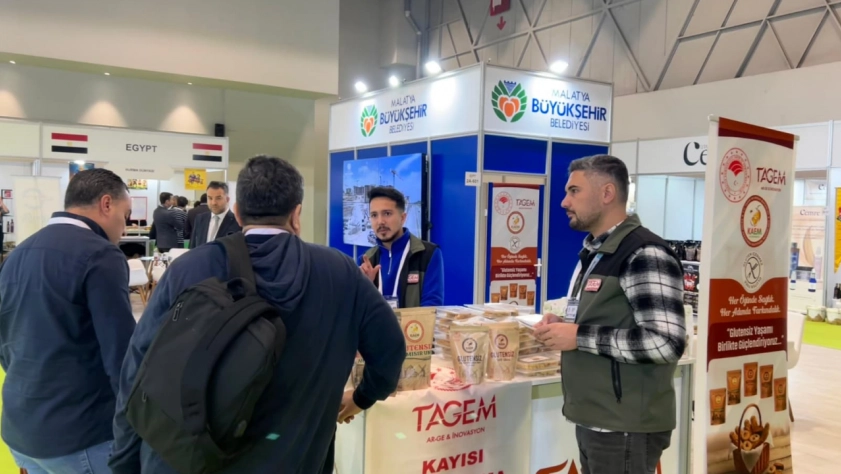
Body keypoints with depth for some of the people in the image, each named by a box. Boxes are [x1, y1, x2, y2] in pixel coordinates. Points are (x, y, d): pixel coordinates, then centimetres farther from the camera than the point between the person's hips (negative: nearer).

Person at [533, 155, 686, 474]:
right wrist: (564, 325, 4)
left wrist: (579, 337, -21)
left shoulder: (645, 255, -18)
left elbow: (666, 343, -26)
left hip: (626, 427, -9)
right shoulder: (593, 253, 13)